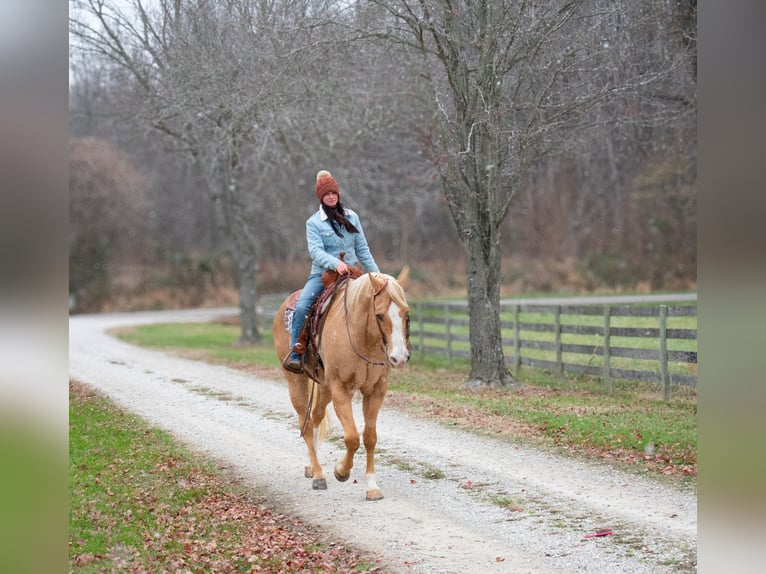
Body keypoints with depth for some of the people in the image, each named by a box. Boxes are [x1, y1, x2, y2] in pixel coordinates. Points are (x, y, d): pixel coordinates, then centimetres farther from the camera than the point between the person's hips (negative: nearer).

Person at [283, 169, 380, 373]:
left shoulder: (352, 217, 10)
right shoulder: (314, 222, 0)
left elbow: (362, 249, 11)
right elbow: (316, 251, -13)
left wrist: (376, 274, 4)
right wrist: (335, 264, -31)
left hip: (350, 274, 3)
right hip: (323, 274, -3)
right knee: (301, 306, -26)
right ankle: (296, 352, -23)